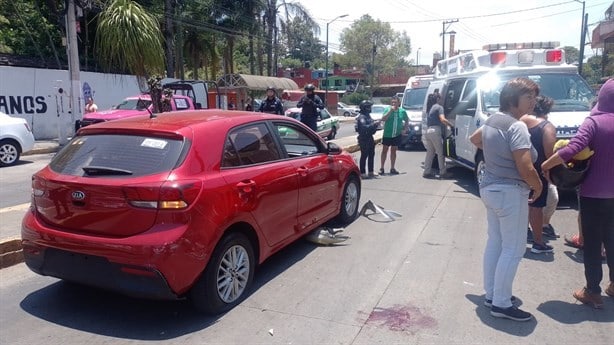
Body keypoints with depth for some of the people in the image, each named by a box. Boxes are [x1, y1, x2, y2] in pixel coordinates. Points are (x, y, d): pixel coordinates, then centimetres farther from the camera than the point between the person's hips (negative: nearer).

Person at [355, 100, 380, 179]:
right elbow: (364, 127, -28)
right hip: (364, 139, -10)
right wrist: (374, 124, -24)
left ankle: (371, 172, 23)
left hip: (369, 137, 10)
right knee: (364, 155, -6)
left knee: (371, 155, 14)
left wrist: (376, 125, 4)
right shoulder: (361, 117, -15)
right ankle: (363, 173, -1)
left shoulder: (368, 115, 17)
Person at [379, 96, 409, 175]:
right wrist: (390, 111, -26)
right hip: (387, 134, -2)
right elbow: (383, 119, -22)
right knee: (384, 150, 4)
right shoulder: (387, 109, -7)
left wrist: (405, 129, 4)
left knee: (393, 151, 10)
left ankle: (392, 168, 18)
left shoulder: (402, 111, 0)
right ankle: (381, 168, 10)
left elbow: (407, 120, 15)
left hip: (397, 135, 2)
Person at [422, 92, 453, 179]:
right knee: (440, 153, -2)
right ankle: (443, 172, 0)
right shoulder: (439, 107, -3)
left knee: (430, 152, 12)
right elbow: (442, 119, -18)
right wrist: (451, 125, -12)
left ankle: (427, 172, 11)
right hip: (435, 131, -8)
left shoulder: (431, 108, 23)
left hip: (428, 131, 8)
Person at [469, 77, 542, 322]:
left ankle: (491, 294, 27)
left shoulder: (493, 120, 8)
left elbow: (474, 139, 28)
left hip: (490, 187, 10)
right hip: (510, 192, -10)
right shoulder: (516, 127, -20)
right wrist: (538, 186, -6)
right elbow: (526, 169, -24)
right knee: (513, 249, 0)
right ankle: (501, 304, 7)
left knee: (495, 242, 17)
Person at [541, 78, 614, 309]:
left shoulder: (594, 121, -14)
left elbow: (572, 149, -28)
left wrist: (546, 165, -18)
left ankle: (593, 292, 12)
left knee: (592, 243, 5)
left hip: (593, 193, -5)